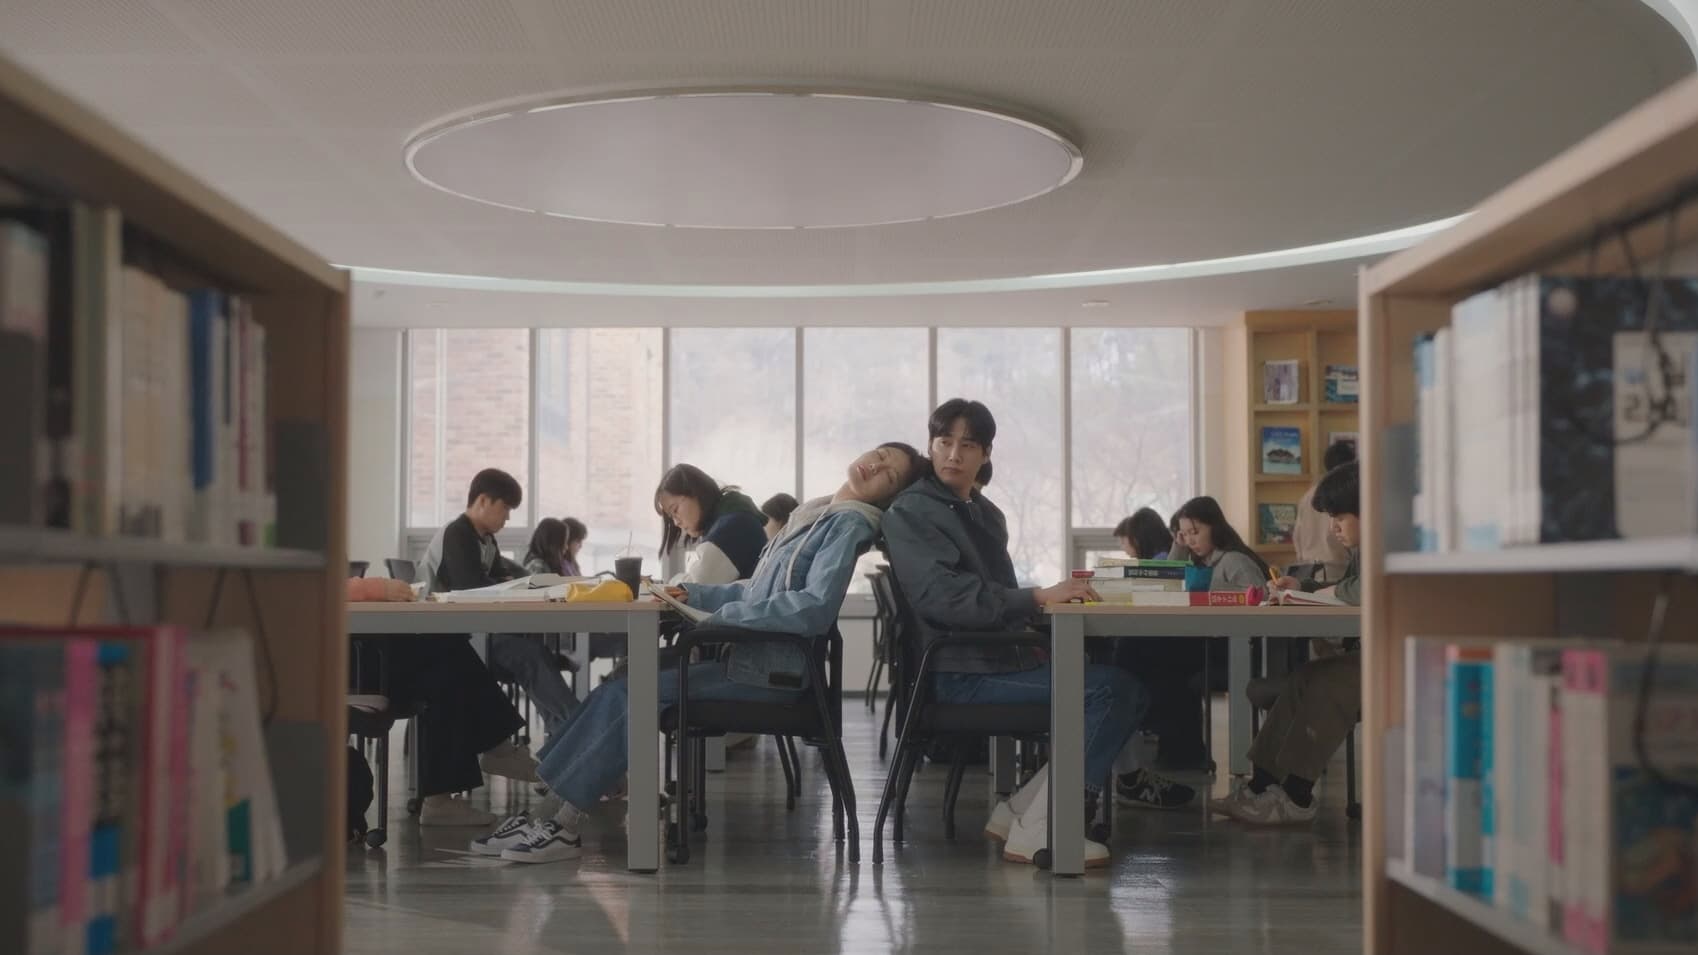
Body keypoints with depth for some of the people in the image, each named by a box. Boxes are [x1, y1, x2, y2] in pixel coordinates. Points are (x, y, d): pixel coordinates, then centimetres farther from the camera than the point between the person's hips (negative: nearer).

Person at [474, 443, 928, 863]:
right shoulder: (813, 516, 20)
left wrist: (724, 615, -17)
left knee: (631, 693, -17)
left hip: (774, 668, -8)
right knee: (619, 690, -5)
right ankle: (557, 809, -9)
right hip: (752, 658, 8)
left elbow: (816, 606, -21)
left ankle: (566, 825, -14)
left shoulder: (850, 523, -7)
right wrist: (693, 594, 10)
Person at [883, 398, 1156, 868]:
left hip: (1003, 658, 8)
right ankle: (1036, 833, -19)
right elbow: (939, 595, -20)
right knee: (1107, 689, -20)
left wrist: (1049, 600, 5)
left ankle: (1019, 811, -6)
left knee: (1129, 692, -4)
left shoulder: (985, 514, 21)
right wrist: (1038, 597, -25)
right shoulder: (911, 513, -5)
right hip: (960, 674, -8)